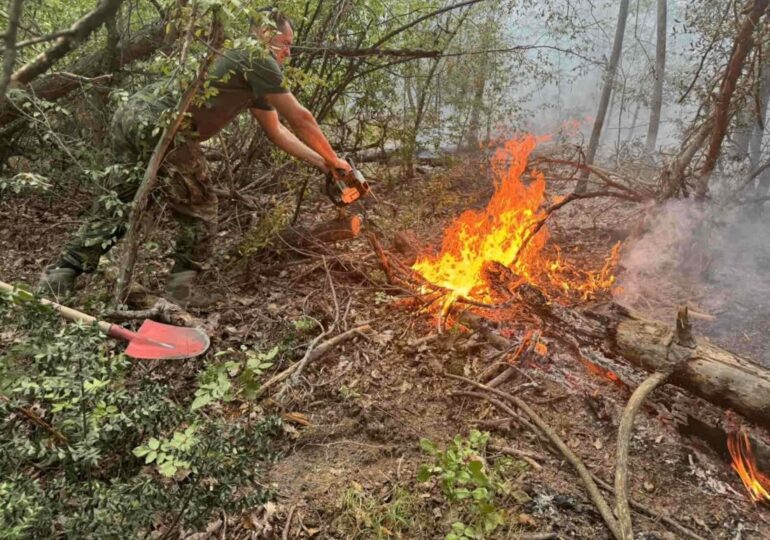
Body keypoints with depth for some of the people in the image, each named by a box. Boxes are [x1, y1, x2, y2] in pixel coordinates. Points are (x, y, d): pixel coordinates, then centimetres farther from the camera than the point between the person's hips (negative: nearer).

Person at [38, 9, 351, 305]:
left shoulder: (250, 76, 29)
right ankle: (180, 293, 10)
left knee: (117, 203, 18)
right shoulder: (258, 61, 2)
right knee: (199, 211, 5)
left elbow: (276, 130, 33)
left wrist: (319, 162, 31)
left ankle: (60, 276, 20)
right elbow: (300, 119, 5)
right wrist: (332, 160, 17)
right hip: (160, 124, -10)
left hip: (131, 113, 10)